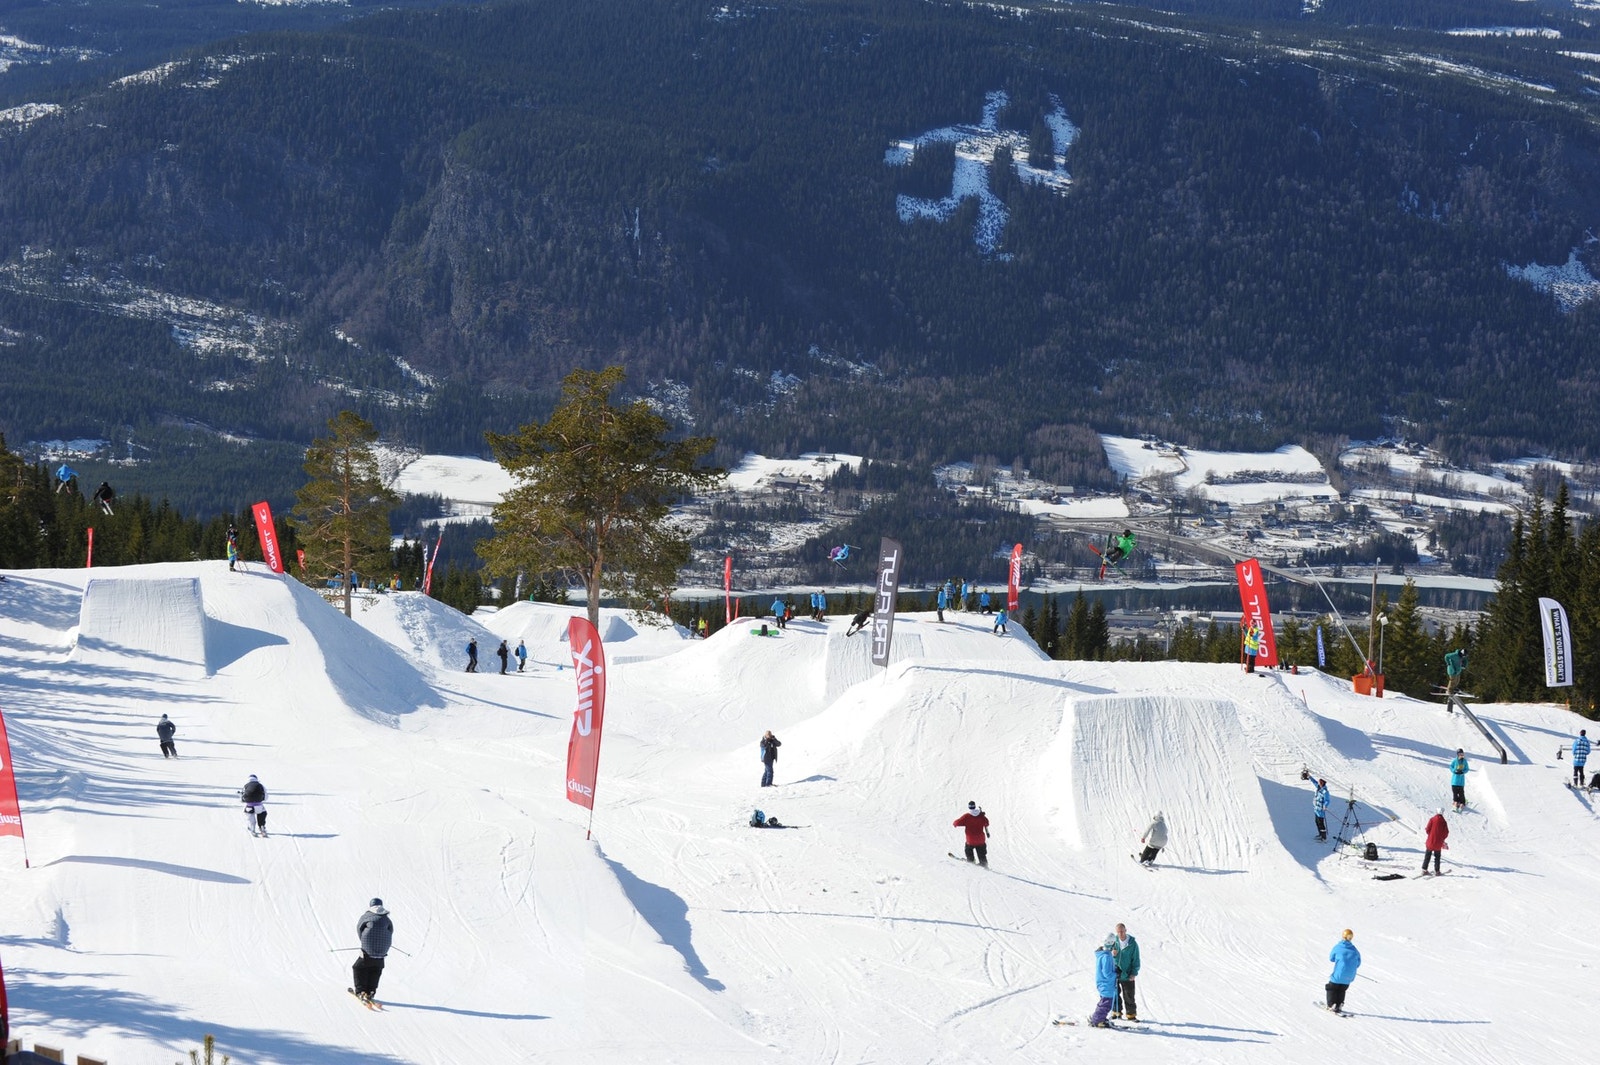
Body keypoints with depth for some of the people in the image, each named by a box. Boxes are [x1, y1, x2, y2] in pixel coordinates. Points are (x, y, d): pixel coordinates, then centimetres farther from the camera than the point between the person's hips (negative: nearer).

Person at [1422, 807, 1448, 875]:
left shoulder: (1432, 820, -8)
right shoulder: (1444, 822, -5)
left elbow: (1428, 829, -7)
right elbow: (1446, 833, -3)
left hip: (1430, 841, -1)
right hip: (1438, 843, 1)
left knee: (1427, 856, 9)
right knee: (1437, 857, 13)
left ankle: (1424, 870, 4)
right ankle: (1437, 870, 11)